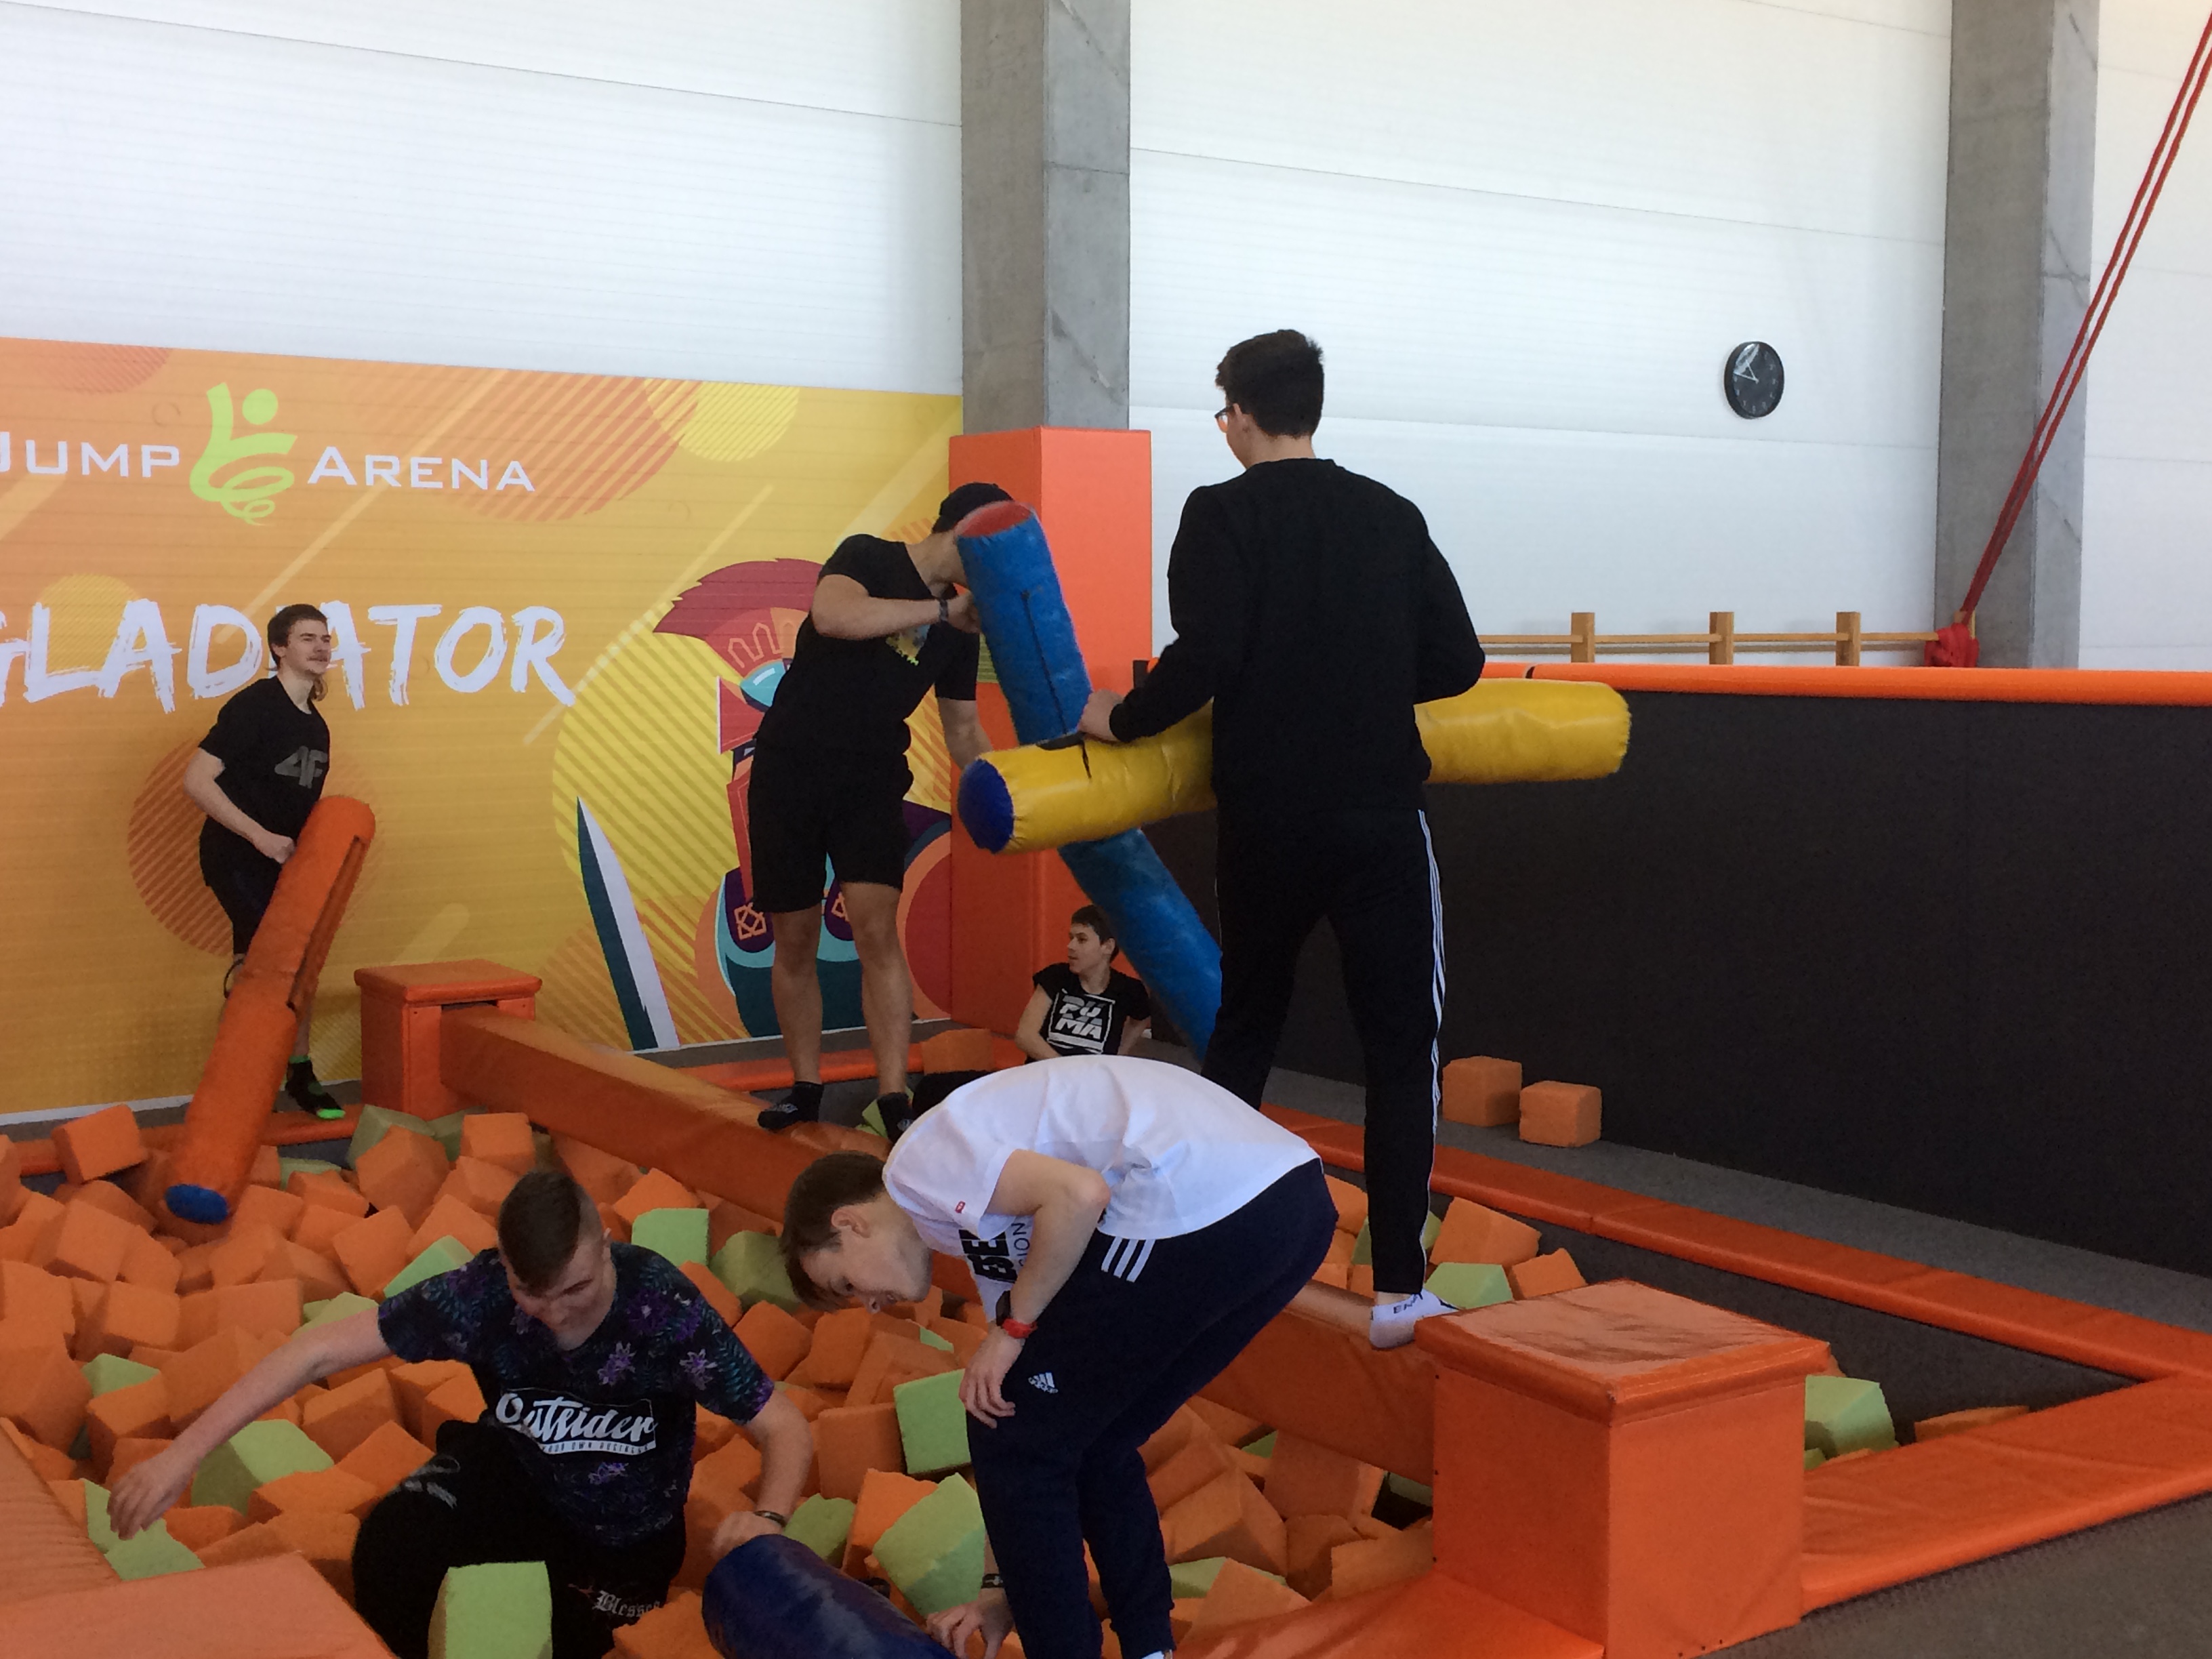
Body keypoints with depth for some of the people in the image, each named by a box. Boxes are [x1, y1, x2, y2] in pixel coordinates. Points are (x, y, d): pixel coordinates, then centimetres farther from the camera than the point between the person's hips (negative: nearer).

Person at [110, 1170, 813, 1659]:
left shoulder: (666, 1311, -33)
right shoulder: (481, 1293, -28)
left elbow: (788, 1430, -27)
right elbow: (319, 1350, -26)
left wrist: (768, 1519, -49)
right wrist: (183, 1454, -30)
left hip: (624, 1538, -1)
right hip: (515, 1471, 1)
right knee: (394, 1534, -27)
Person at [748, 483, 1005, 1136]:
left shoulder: (961, 627, 8)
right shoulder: (867, 558, -6)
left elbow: (962, 727, 13)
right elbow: (834, 616, -28)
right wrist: (941, 609, -25)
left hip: (872, 781, 3)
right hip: (789, 770, -3)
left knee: (877, 928, -16)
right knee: (794, 940, 5)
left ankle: (892, 1098, -16)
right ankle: (805, 1088, 21)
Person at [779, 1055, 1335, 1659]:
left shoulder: (918, 1162, 5)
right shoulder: (978, 1218, 30)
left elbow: (1079, 1194, -14)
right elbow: (1051, 1438, 30)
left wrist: (1013, 1327, 1)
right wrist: (1010, 1591, 31)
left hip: (1207, 1204, -10)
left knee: (1011, 1439, 8)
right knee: (1094, 1444, 25)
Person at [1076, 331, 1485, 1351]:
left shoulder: (1223, 513, -4)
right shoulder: (1392, 516, 6)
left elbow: (1204, 656, -16)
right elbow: (1455, 663, 6)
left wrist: (1123, 719, 0)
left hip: (1265, 824, 0)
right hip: (1380, 817, 0)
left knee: (1245, 1025, 19)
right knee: (1400, 1046, 4)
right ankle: (1397, 1290, -2)